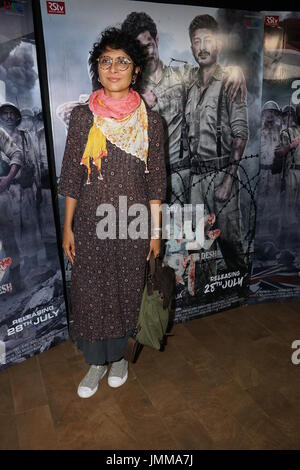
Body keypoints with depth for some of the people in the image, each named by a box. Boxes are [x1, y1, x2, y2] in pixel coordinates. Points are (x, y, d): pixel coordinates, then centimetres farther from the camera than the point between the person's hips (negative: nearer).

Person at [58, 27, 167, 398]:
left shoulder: (150, 121, -1)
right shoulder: (82, 116, -1)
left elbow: (155, 180, 1)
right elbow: (72, 176, 2)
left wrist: (155, 231, 0)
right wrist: (68, 226, 0)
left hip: (133, 222, 0)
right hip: (91, 222, 0)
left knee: (125, 291, 13)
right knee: (89, 293, 7)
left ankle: (118, 355, 38)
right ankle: (96, 363, 32)